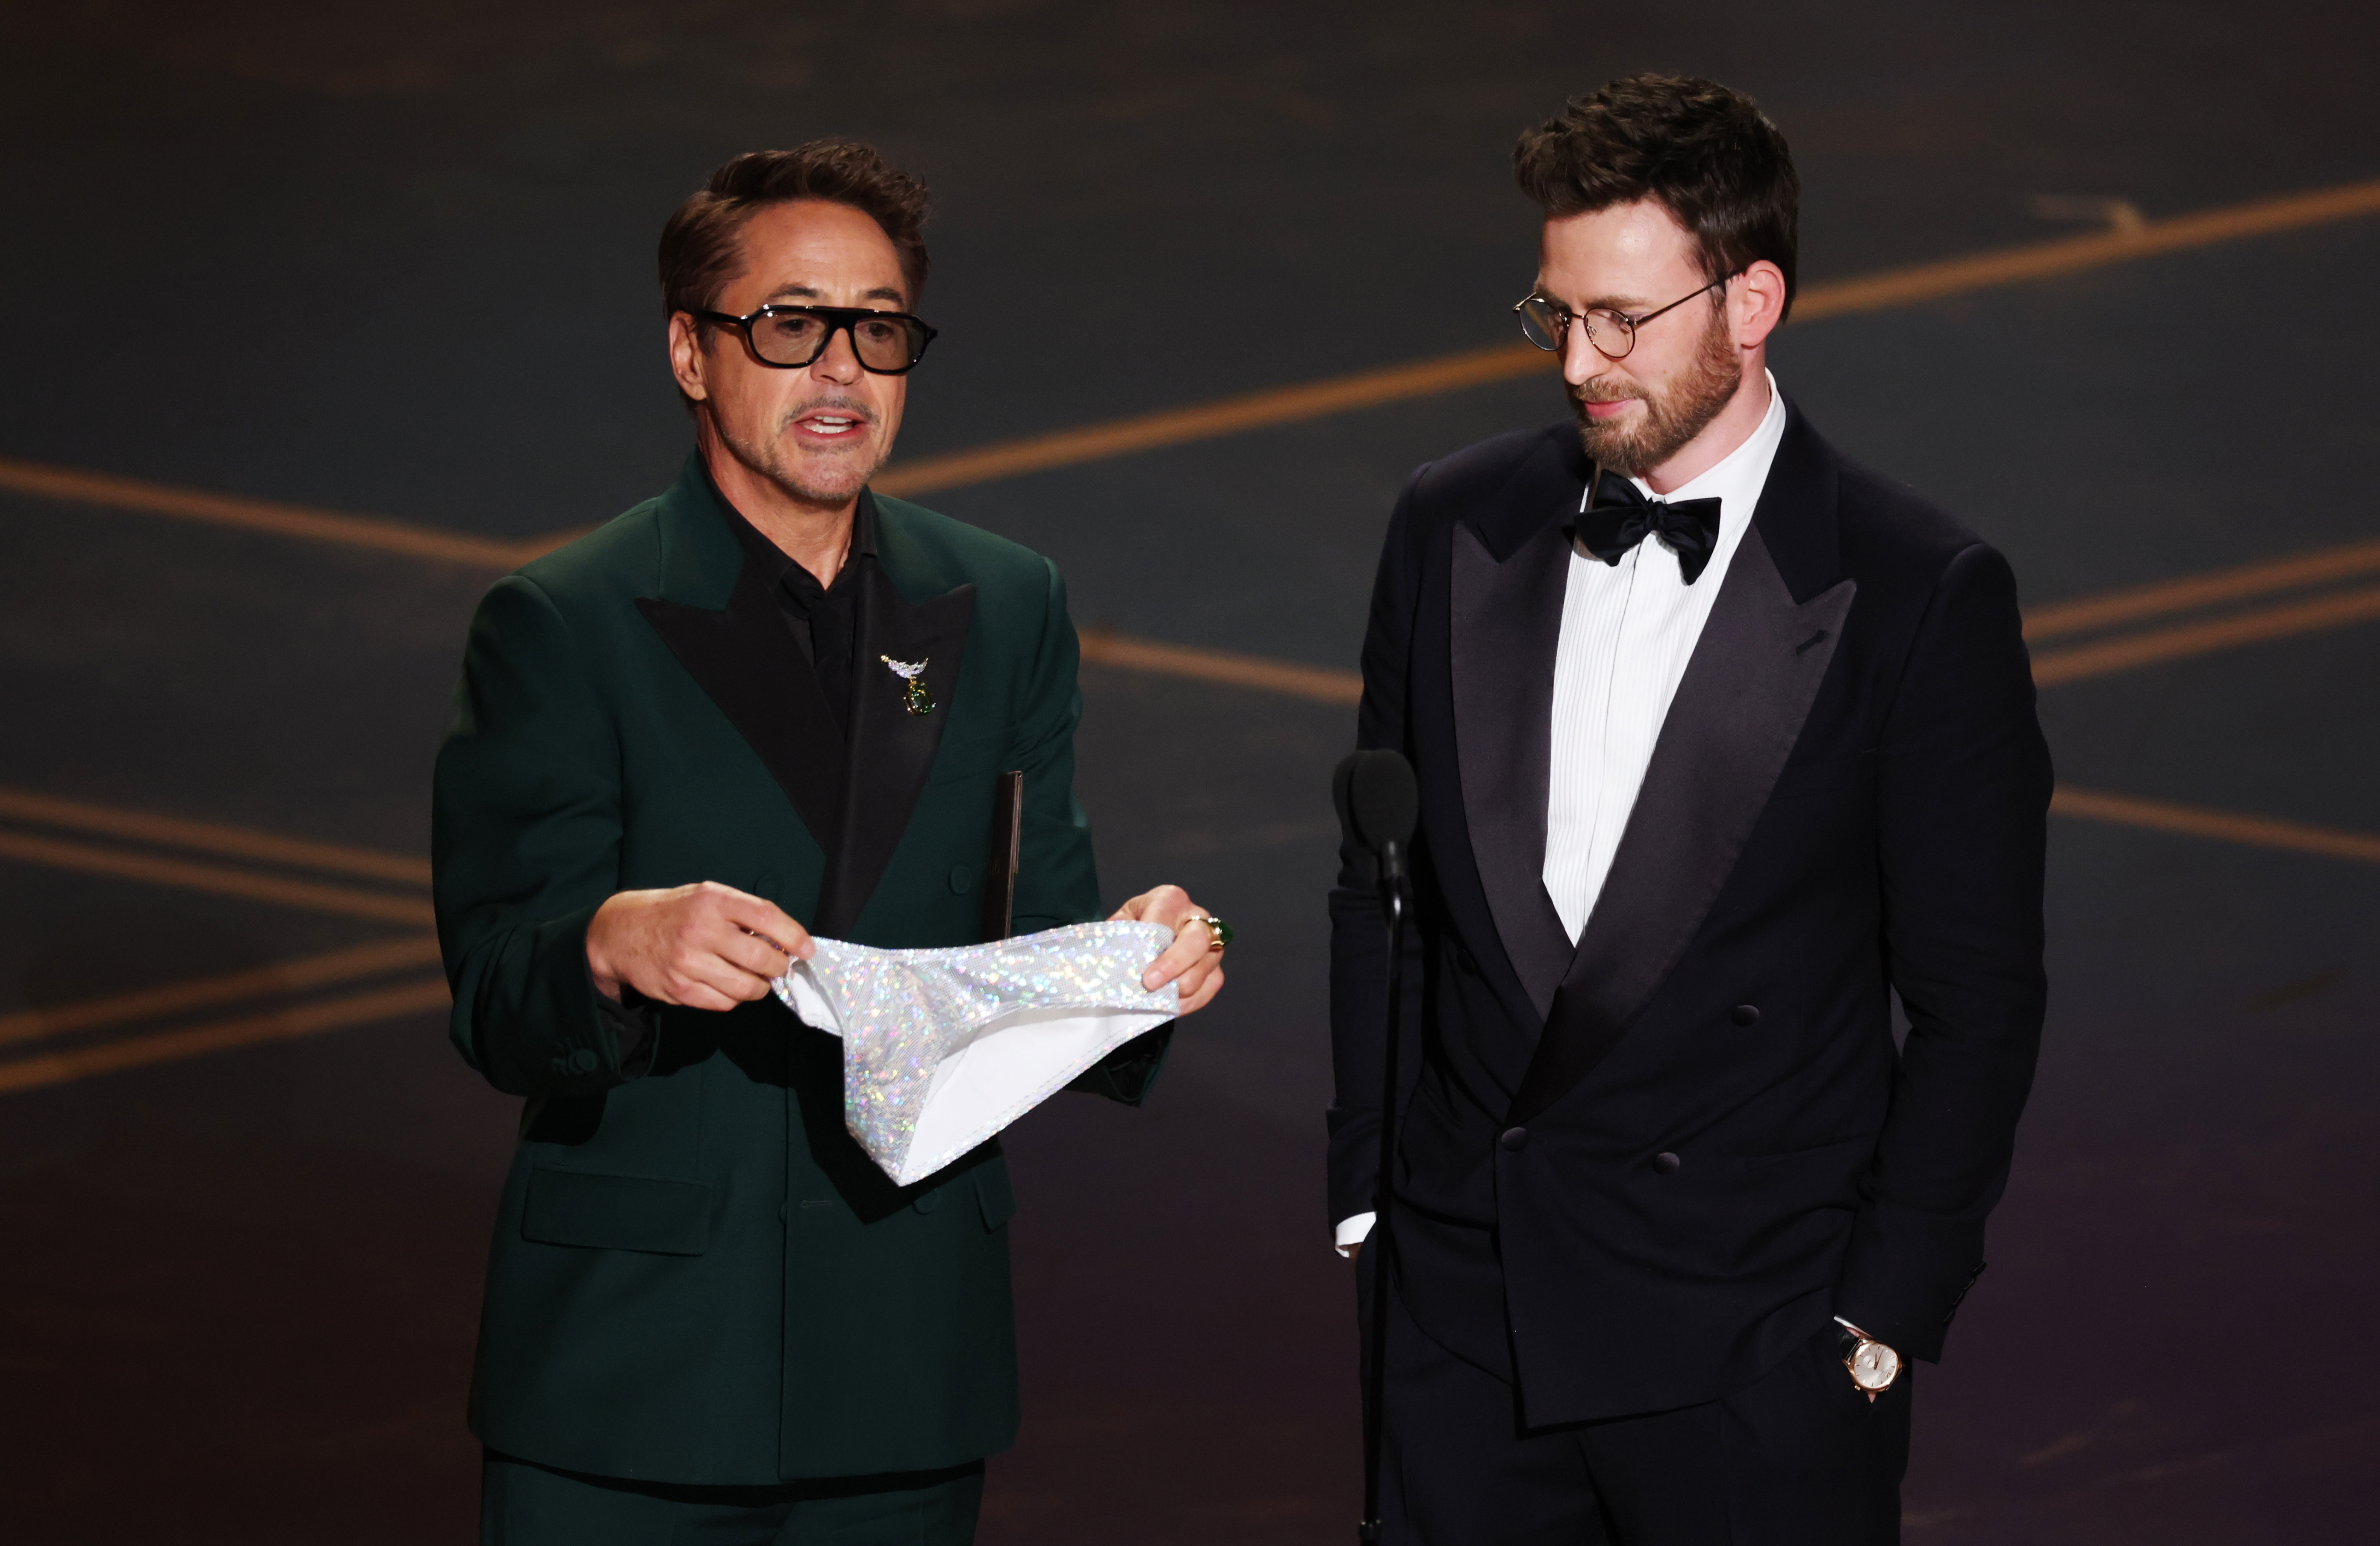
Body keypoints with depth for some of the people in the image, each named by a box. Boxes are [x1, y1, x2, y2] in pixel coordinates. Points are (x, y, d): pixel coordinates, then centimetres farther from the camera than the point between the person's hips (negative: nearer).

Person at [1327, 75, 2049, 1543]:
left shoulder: (1923, 594, -8)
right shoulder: (1454, 528, 4)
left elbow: (1976, 1003, -5)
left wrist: (1880, 1326, -6)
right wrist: (1367, 1196, 8)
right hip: (1462, 1313, 4)